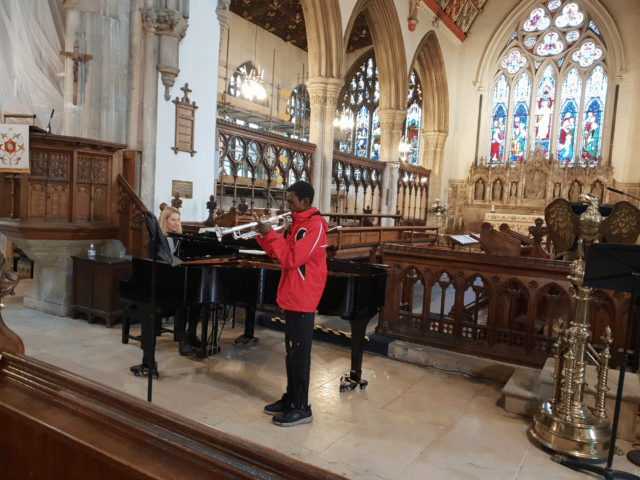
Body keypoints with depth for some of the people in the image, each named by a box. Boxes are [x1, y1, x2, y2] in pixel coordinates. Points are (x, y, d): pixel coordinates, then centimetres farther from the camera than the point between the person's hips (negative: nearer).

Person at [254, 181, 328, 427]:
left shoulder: (315, 225, -16)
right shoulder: (298, 222, 14)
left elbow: (292, 259, -24)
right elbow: (279, 253, 16)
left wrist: (270, 234, -18)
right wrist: (263, 235, 3)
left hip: (303, 298, -9)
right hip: (291, 296, 9)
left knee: (300, 353, -1)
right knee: (291, 351, 16)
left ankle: (301, 408, 10)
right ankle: (290, 399, 29)